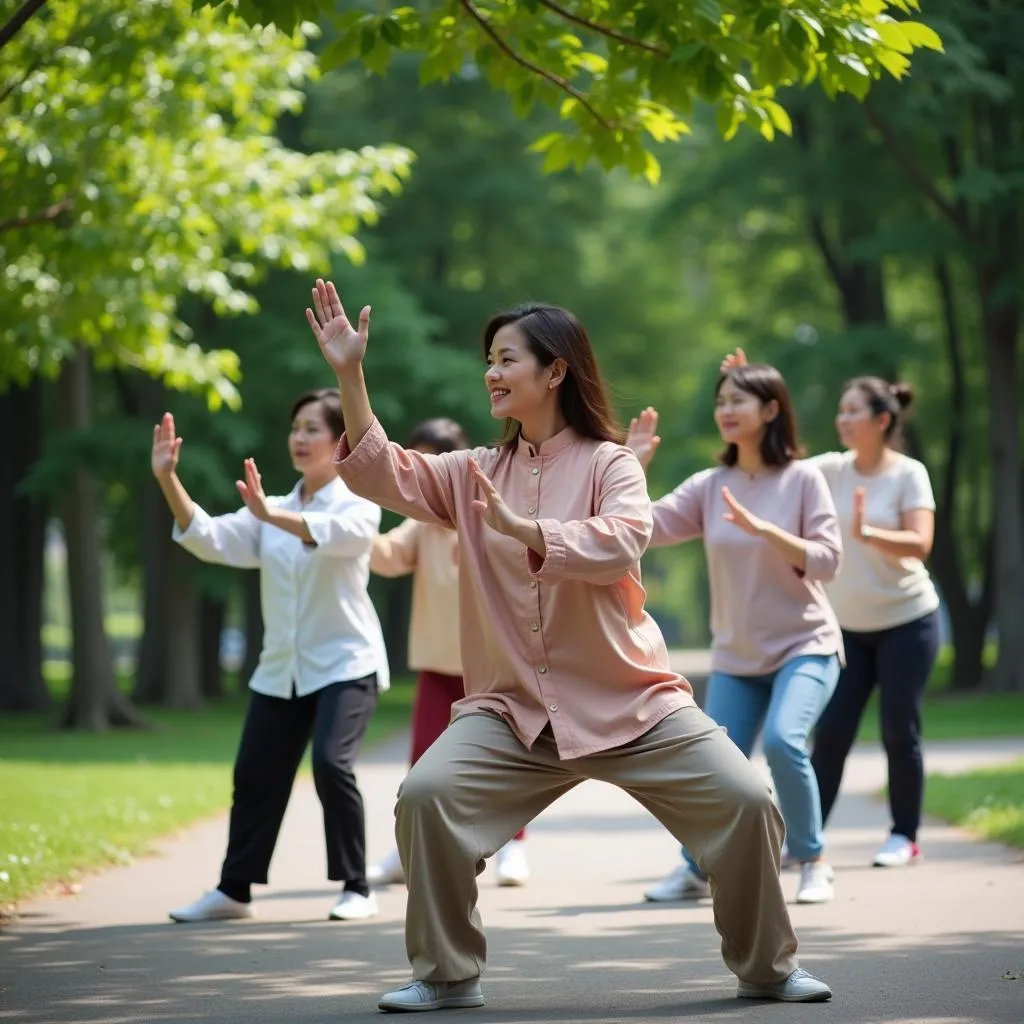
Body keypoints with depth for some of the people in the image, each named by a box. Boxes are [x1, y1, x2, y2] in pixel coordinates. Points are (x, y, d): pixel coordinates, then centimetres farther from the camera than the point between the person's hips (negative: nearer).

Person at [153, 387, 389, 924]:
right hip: (280, 668, 6)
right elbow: (210, 538, -2)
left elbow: (339, 532, -30)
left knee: (331, 764, -21)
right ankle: (234, 890, 19)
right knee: (255, 774, 6)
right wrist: (167, 480, -16)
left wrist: (270, 515, -45)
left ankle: (356, 889, -6)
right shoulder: (271, 512, 10)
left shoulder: (358, 502, -6)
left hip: (345, 663, -6)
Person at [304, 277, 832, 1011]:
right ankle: (447, 974, -4)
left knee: (744, 801, -14)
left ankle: (768, 966, 9)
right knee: (426, 795, -20)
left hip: (631, 703, -2)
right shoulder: (476, 474, 8)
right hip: (513, 708, 3)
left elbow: (619, 544, -23)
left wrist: (522, 529, -36)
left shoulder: (609, 462, -4)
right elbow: (385, 474, -5)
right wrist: (350, 373, -13)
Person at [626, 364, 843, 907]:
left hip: (804, 647, -4)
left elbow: (826, 561, -15)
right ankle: (695, 871, 27)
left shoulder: (803, 479, -7)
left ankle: (813, 863, -6)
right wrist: (632, 467, -14)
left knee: (783, 740, -27)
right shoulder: (708, 485, 2)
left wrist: (762, 528, -25)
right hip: (736, 657, 4)